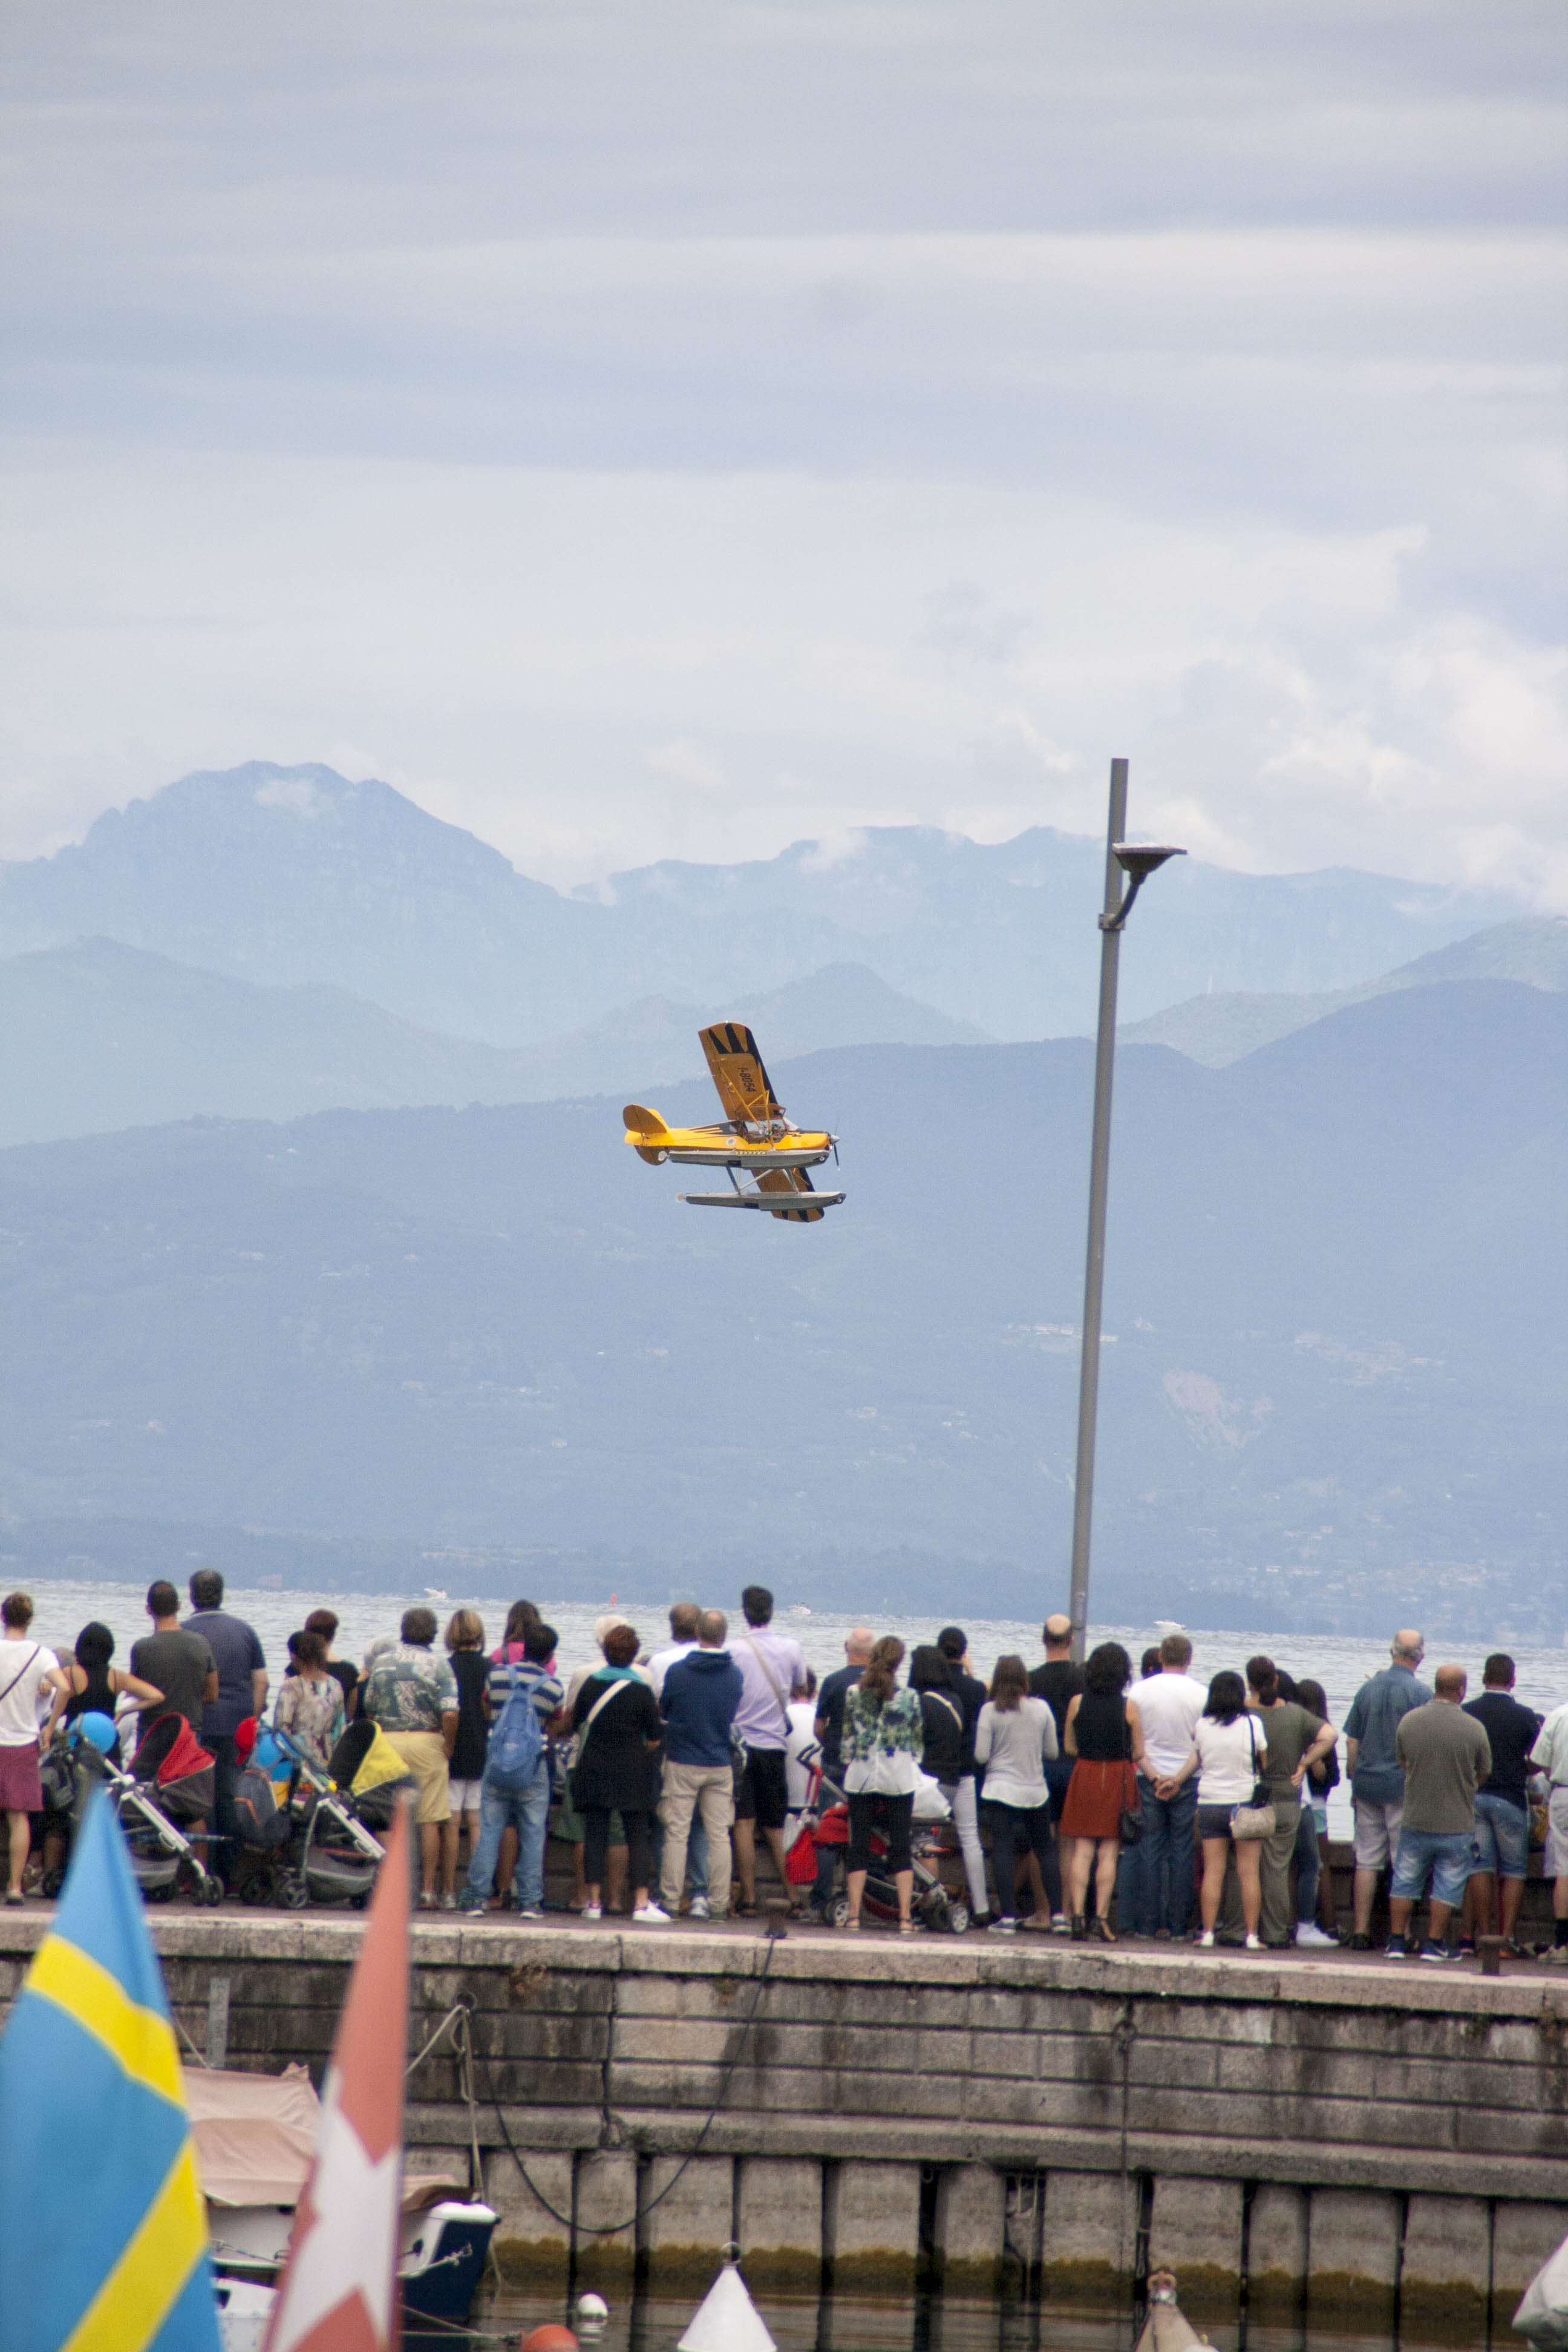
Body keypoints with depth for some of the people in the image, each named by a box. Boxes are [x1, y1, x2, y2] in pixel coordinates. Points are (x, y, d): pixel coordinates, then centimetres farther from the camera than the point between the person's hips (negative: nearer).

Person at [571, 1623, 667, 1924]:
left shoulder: (590, 1685, 0)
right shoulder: (641, 1692, -8)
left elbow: (575, 1723, 11)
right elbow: (654, 1739, -5)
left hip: (594, 1772, 2)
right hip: (631, 1773, -2)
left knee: (594, 1835, 6)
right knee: (638, 1837, 2)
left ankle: (594, 1902, 3)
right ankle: (641, 1902, -5)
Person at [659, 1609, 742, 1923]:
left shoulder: (677, 1671, -10)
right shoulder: (735, 1675, -4)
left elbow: (662, 1709, 3)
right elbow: (734, 1716, 9)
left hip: (682, 1764, -2)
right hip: (720, 1765, 2)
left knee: (676, 1834, 2)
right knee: (719, 1836, 5)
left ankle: (670, 1901, 1)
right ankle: (718, 1904, 4)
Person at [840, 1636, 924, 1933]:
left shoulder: (853, 1694, -2)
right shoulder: (909, 1697, -5)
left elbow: (847, 1736, 4)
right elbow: (918, 1741, 4)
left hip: (861, 1775, 1)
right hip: (900, 1777, -1)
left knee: (859, 1847, 5)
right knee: (901, 1848, 3)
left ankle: (854, 1916, 1)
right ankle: (905, 1917, -1)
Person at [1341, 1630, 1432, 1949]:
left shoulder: (1368, 1689, 6)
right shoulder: (1420, 1693, -8)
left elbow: (1352, 1742, 9)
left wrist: (1355, 1783, 17)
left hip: (1368, 1785, 4)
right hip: (1404, 1788, -4)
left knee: (1366, 1861, 7)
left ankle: (1361, 1932, 7)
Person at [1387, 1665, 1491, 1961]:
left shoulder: (1408, 1721, -6)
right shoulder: (1473, 1728, -14)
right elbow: (1483, 1774, -1)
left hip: (1415, 1821, 2)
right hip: (1457, 1823, -2)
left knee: (1405, 1881, 13)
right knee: (1448, 1884, 8)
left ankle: (1397, 1941, 15)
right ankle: (1434, 1943, 8)